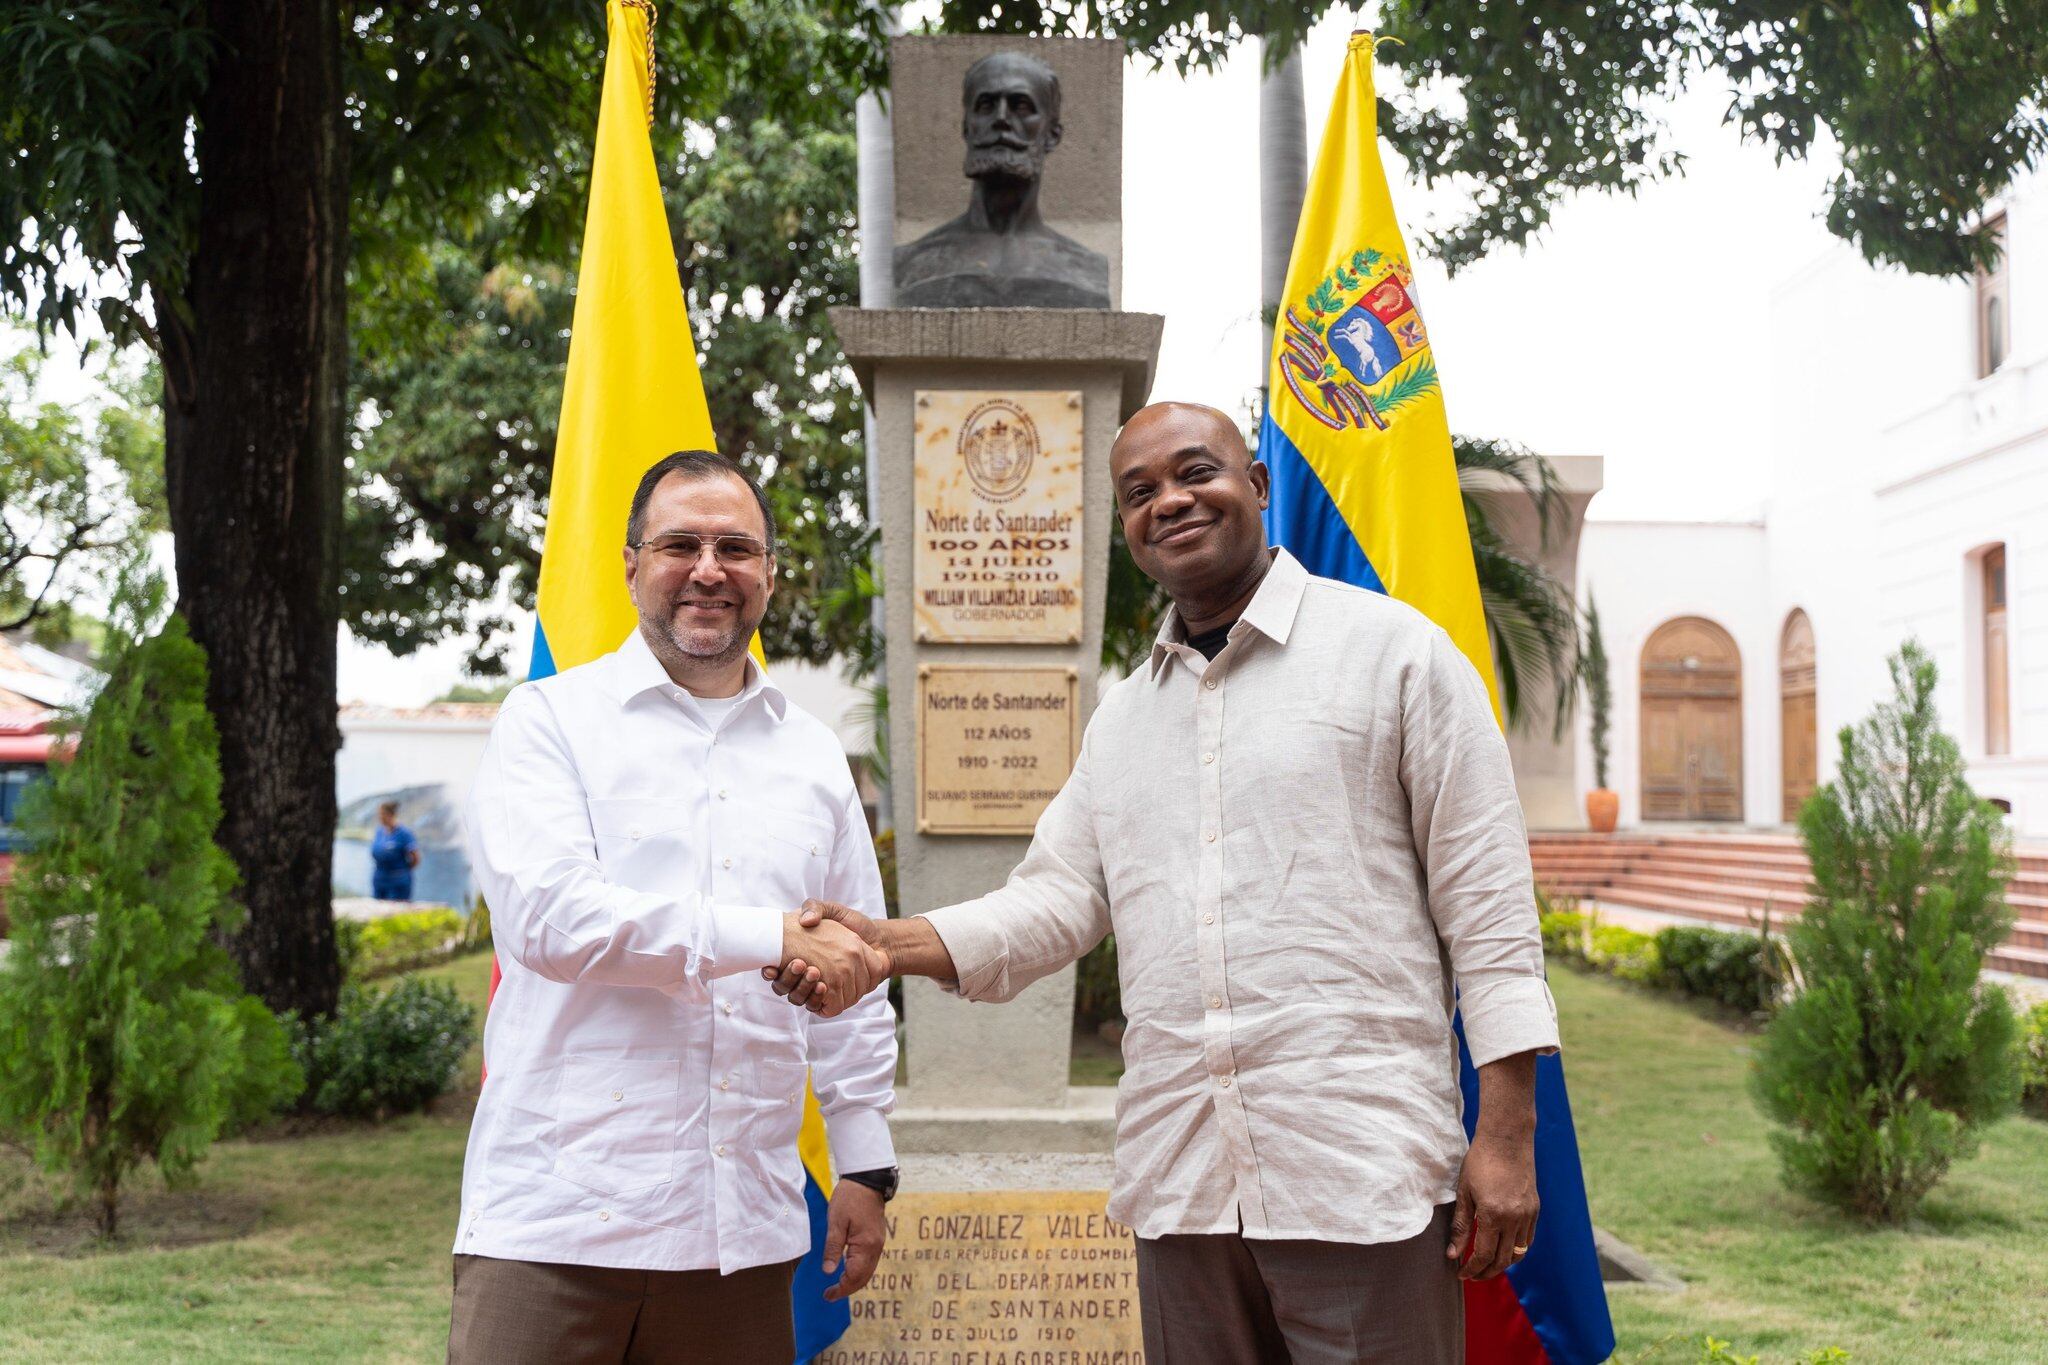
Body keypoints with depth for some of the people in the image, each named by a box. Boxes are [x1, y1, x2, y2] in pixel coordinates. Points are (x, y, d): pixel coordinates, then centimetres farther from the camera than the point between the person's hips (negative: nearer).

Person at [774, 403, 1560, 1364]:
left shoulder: (1394, 651, 0)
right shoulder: (1120, 719, 18)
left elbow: (1485, 903, -3)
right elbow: (1057, 899, 11)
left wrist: (1507, 1132, -9)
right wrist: (884, 944, -6)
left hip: (1363, 1177, -5)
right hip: (1179, 1181, 5)